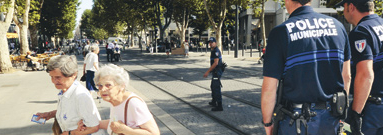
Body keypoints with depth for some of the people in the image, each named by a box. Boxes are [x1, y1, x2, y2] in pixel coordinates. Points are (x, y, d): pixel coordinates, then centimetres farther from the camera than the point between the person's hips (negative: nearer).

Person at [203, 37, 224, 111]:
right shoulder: (213, 51, 15)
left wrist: (208, 71, -23)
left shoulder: (216, 51, -17)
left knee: (216, 88, -11)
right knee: (213, 86, 23)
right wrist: (208, 71, 23)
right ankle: (214, 102, 39)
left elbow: (216, 63, -24)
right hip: (215, 72, 11)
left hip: (217, 72, -11)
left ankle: (219, 106, -9)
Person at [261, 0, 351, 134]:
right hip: (331, 121, 4)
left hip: (295, 123, -4)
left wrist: (267, 123, 1)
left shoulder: (281, 32, -13)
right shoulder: (337, 25, 2)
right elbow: (346, 76, 8)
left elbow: (269, 89, -13)